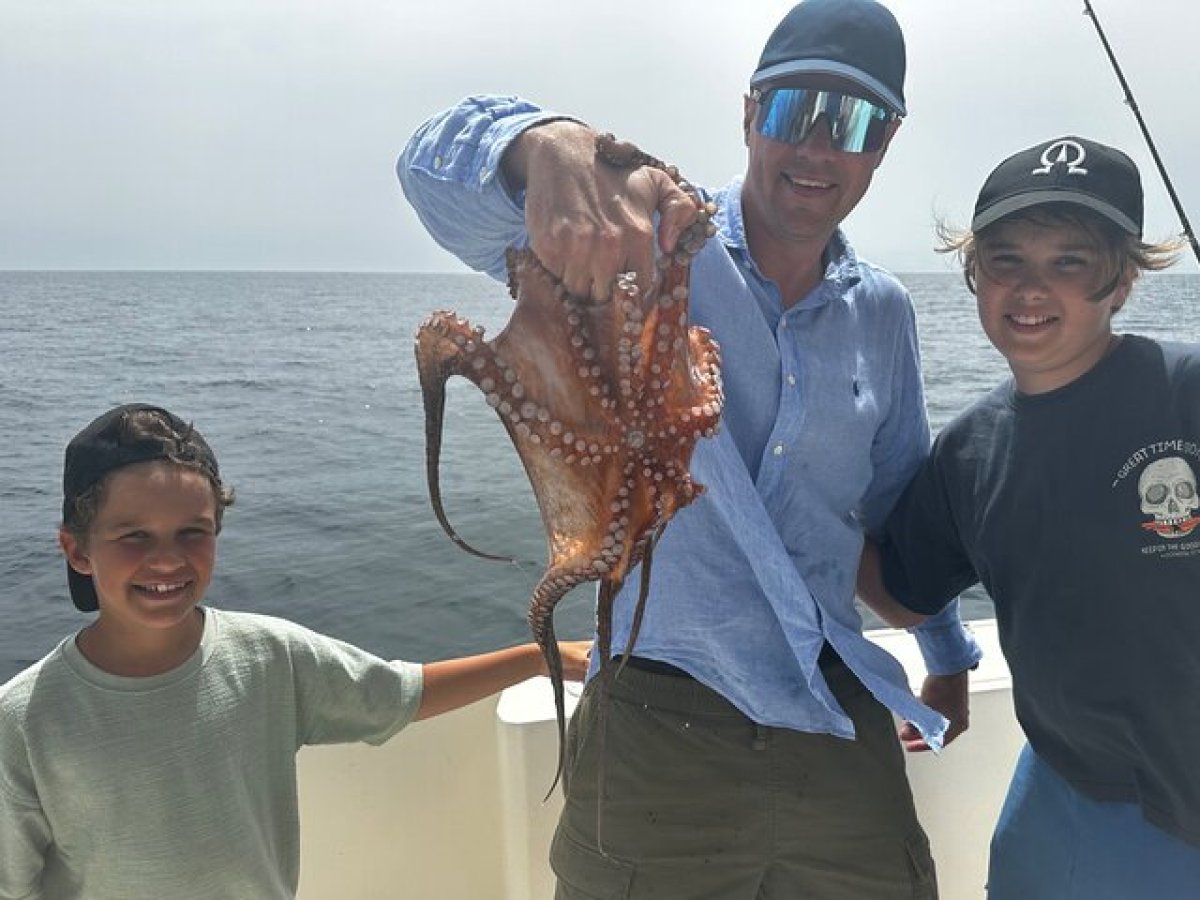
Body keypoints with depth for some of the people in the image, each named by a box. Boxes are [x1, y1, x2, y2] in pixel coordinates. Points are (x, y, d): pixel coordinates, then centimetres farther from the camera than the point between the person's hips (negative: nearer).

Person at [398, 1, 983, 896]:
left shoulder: (882, 311, 7)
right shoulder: (646, 237, -8)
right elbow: (440, 172, -23)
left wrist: (949, 654, 29)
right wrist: (549, 144, -46)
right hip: (656, 731, -4)